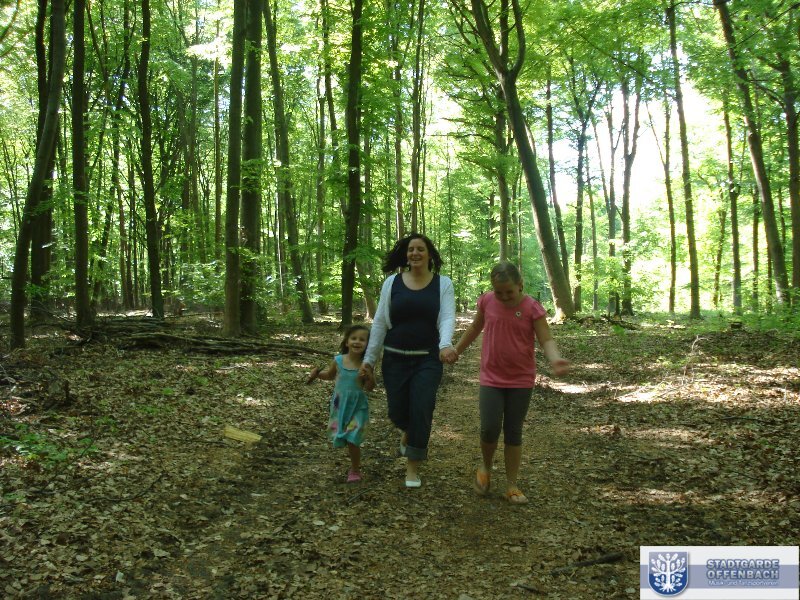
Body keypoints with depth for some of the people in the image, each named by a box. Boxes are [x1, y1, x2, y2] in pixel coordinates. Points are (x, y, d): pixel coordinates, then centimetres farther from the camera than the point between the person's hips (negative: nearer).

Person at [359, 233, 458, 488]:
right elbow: (379, 323, 4)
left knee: (421, 411, -6)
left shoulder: (443, 284, -1)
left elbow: (447, 318, -14)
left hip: (428, 360, -1)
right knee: (397, 412, 6)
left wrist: (446, 344, -34)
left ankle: (412, 467, 13)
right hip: (395, 359, 2)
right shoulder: (392, 282, 1)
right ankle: (408, 432, 44)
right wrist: (369, 358, 2)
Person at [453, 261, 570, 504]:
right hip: (491, 378, 1)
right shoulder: (487, 301, -3)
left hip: (521, 381, -1)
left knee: (513, 432, 6)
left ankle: (511, 485, 18)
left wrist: (555, 360, -34)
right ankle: (486, 468, 21)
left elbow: (546, 340, -13)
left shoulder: (532, 308, -10)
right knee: (490, 429, -9)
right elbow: (475, 328, 14)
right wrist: (456, 351, 21)